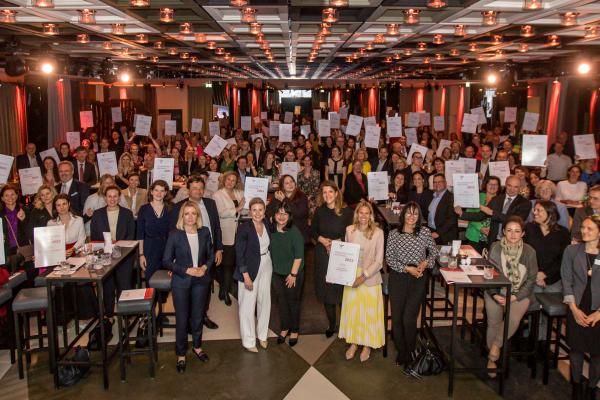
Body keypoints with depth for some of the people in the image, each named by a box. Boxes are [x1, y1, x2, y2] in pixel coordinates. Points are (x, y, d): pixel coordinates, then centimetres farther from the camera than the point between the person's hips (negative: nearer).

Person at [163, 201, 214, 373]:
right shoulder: (175, 234, -11)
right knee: (182, 319, 6)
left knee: (198, 316, 16)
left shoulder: (204, 232, -2)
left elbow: (211, 255, 7)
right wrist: (186, 270, -17)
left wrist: (205, 267, -12)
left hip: (201, 280, 3)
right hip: (181, 281, -3)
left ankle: (197, 346, 39)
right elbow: (166, 261, -8)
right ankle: (181, 355, 22)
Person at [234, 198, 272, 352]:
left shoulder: (267, 224, -1)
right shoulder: (244, 228, -18)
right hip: (249, 268, -5)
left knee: (265, 301, 15)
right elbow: (239, 253, -17)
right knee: (248, 305, 4)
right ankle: (248, 341, 20)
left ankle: (262, 334, 34)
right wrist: (246, 276, -18)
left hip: (266, 266, 6)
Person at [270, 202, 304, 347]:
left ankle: (294, 330, 28)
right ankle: (284, 328, 34)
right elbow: (269, 250, 7)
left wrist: (293, 274, -16)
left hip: (293, 273, -4)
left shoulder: (295, 232, -19)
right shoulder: (271, 229, -5)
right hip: (276, 272, 4)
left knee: (293, 301, 10)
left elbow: (299, 255, -16)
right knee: (281, 300, 15)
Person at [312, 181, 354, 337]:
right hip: (322, 254, 3)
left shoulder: (346, 211, -9)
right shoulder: (319, 211, 2)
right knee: (326, 289, 9)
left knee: (341, 288, -1)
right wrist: (322, 240, -8)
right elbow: (313, 230, 10)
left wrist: (337, 242, -15)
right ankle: (331, 324, 25)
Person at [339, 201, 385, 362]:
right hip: (351, 276, 3)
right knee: (351, 310, 12)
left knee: (369, 312, 8)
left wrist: (363, 276, -18)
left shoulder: (378, 232, -13)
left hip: (370, 278, -3)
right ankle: (353, 343, 30)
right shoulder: (349, 230, -2)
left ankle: (367, 345, 27)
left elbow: (378, 262, -11)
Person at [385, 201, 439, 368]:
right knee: (396, 318, 0)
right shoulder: (394, 234, -1)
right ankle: (401, 352, 23)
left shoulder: (425, 232, 0)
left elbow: (434, 252, 11)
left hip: (418, 279, -1)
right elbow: (389, 258, -1)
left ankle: (410, 353, 16)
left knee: (409, 318, -8)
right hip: (398, 278, 1)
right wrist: (407, 268, -11)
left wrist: (425, 263, -8)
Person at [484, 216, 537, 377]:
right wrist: (495, 295, -11)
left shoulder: (529, 252, -1)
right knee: (494, 322, -16)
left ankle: (496, 345, -2)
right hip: (496, 292, 1)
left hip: (520, 293, 0)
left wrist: (515, 297, -9)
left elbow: (531, 279, 2)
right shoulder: (495, 248, -1)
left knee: (513, 319, -27)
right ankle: (491, 358, 6)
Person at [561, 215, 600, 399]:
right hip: (577, 309, 1)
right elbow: (566, 280, 0)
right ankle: (577, 383, 29)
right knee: (576, 348, 7)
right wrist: (574, 309, -7)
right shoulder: (571, 251, 0)